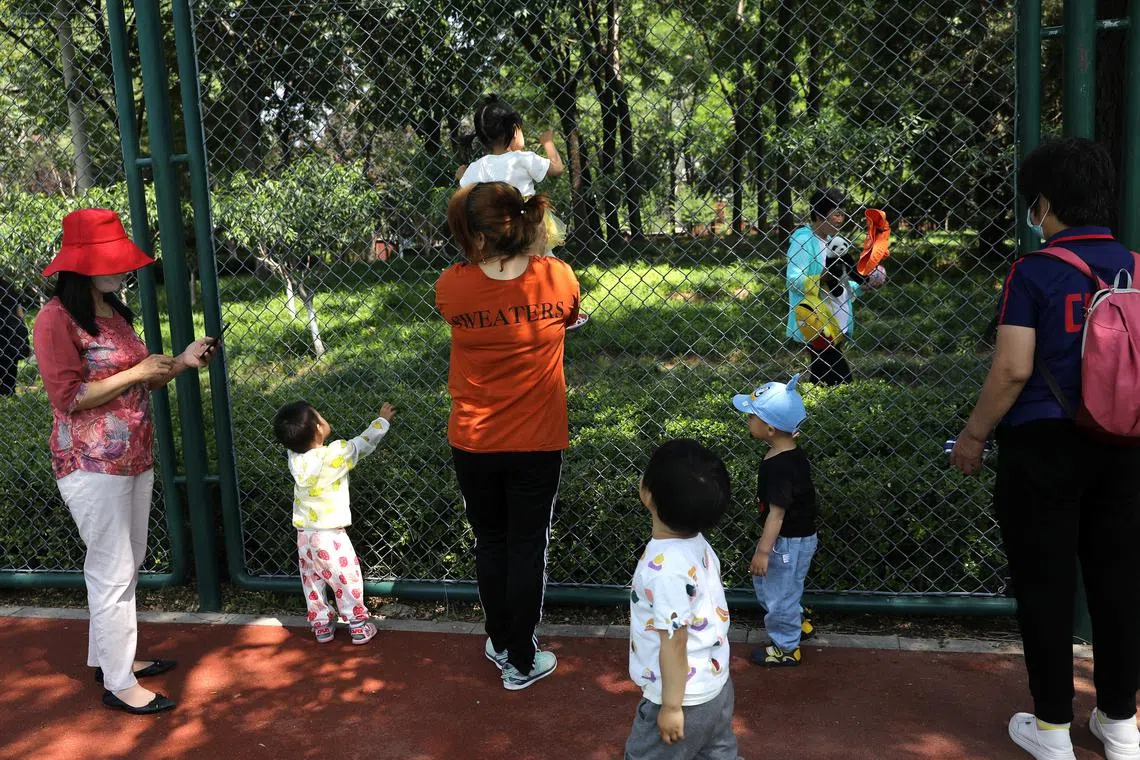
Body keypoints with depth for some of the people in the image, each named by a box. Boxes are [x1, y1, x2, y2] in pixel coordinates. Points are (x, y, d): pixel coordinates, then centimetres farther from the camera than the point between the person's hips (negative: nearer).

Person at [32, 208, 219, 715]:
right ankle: (118, 685, 13)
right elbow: (68, 397, -21)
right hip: (93, 465, -9)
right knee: (113, 572, -1)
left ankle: (108, 655, 34)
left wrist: (181, 362, 1)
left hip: (135, 458, 9)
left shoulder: (114, 311, 11)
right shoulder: (57, 319, -16)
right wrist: (137, 373, -19)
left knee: (127, 564, 17)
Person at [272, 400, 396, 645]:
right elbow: (366, 441, -2)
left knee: (312, 584, 17)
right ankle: (359, 626, 16)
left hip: (304, 535, 5)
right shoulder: (337, 453, -18)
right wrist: (383, 419, 12)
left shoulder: (294, 457, -6)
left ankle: (321, 626, 27)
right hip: (331, 536, -5)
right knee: (347, 581, 8)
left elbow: (298, 441, 19)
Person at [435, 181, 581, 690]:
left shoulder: (452, 288, -17)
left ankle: (500, 643, 35)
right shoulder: (556, 277, -16)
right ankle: (520, 661, 21)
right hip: (537, 443, -1)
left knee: (489, 543, 20)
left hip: (473, 443, 1)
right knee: (527, 547, 12)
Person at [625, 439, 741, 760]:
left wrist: (671, 706, -14)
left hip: (686, 697, -8)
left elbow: (674, 641, -25)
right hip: (716, 683, 8)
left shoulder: (666, 568, -31)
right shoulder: (698, 544, -5)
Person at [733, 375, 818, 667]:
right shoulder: (789, 451, -2)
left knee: (780, 590, 9)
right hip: (795, 535, 10)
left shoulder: (779, 466, -31)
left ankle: (786, 648, 29)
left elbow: (777, 512, -27)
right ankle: (795, 623, 45)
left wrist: (763, 551, -22)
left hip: (789, 541, -10)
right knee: (765, 582, 27)